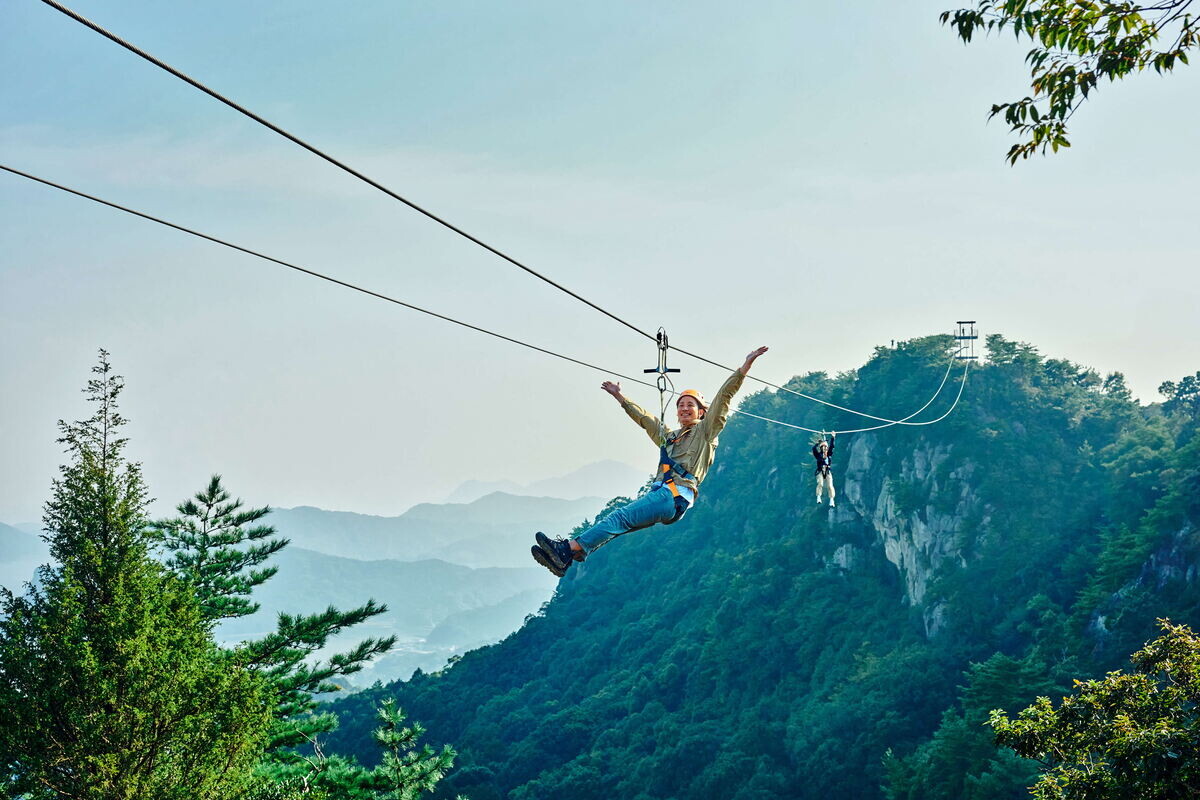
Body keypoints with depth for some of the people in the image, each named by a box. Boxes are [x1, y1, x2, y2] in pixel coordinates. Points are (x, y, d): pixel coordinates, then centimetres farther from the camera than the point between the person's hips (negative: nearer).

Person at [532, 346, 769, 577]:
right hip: (660, 493, 7)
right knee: (616, 521, -13)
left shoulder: (705, 431, 11)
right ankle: (564, 559, -26)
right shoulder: (669, 437, 30)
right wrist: (619, 396, 49)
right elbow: (643, 417, 42)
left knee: (621, 517, -24)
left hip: (676, 496, -7)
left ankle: (570, 548, -37)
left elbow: (724, 396, 4)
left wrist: (745, 366, -2)